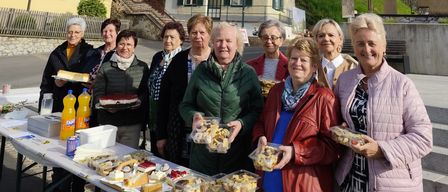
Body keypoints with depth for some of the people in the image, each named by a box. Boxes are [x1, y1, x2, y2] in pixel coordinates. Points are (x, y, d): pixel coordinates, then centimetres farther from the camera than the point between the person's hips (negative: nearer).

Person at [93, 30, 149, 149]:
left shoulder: (142, 67, 5)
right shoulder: (105, 67, 5)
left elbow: (146, 93, 4)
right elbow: (98, 93, 3)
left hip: (132, 124, 0)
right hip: (107, 123, 1)